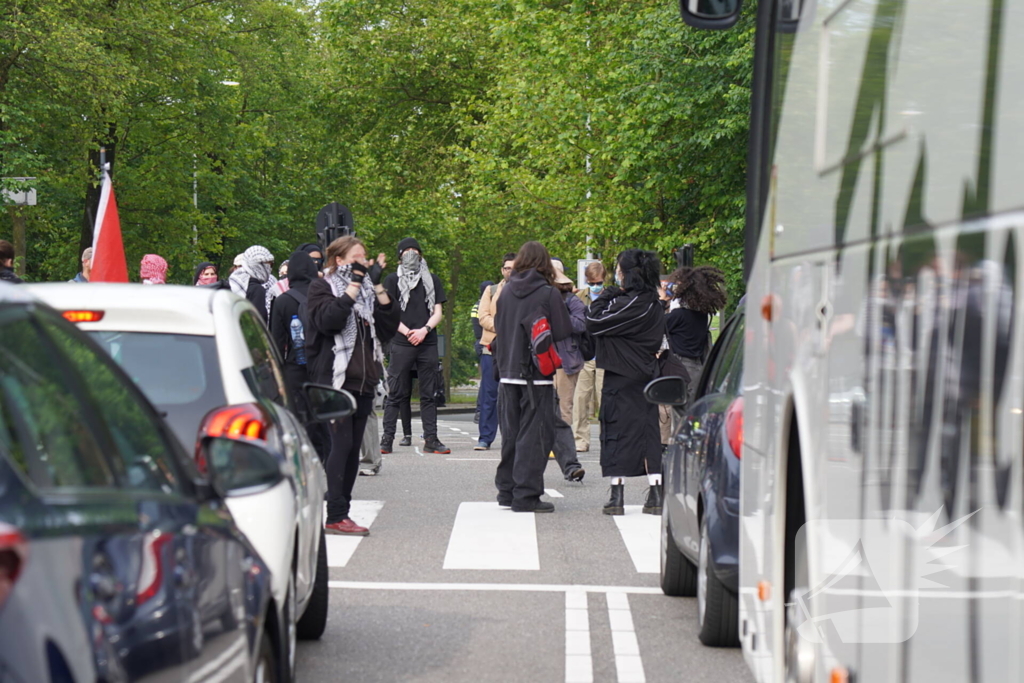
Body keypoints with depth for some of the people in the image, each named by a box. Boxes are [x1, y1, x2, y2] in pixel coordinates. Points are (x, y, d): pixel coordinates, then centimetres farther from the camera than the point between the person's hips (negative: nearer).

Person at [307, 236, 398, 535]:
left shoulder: (366, 288, 18)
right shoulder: (322, 287, 1)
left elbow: (390, 326, 8)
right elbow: (329, 319, -19)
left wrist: (379, 287, -1)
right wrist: (355, 284, -16)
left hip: (363, 381, 7)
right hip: (336, 380, -7)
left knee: (353, 448, 6)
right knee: (341, 444, -12)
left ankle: (341, 513, 11)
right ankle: (336, 516, -11)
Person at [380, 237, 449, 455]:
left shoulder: (432, 280, 16)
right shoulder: (393, 280, 8)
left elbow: (437, 312, 10)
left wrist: (424, 330, -8)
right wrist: (407, 332, -11)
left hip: (428, 344, 3)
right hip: (401, 344, -3)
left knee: (428, 394, 4)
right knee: (396, 394, -3)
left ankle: (431, 439, 6)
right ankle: (387, 439, -1)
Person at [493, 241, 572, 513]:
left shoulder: (507, 292, 4)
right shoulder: (549, 294, -11)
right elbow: (564, 332, -9)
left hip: (508, 372, 6)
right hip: (537, 375, -5)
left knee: (511, 432, 15)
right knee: (534, 434, -1)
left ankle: (507, 489, 21)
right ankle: (526, 495, -3)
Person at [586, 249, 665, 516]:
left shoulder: (629, 303, -18)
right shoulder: (653, 304, 8)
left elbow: (594, 323, -18)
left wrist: (604, 296, -1)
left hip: (621, 379, -7)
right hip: (646, 375, 7)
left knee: (617, 433, -1)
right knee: (648, 433, 9)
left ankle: (617, 497, -1)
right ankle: (656, 496, 7)